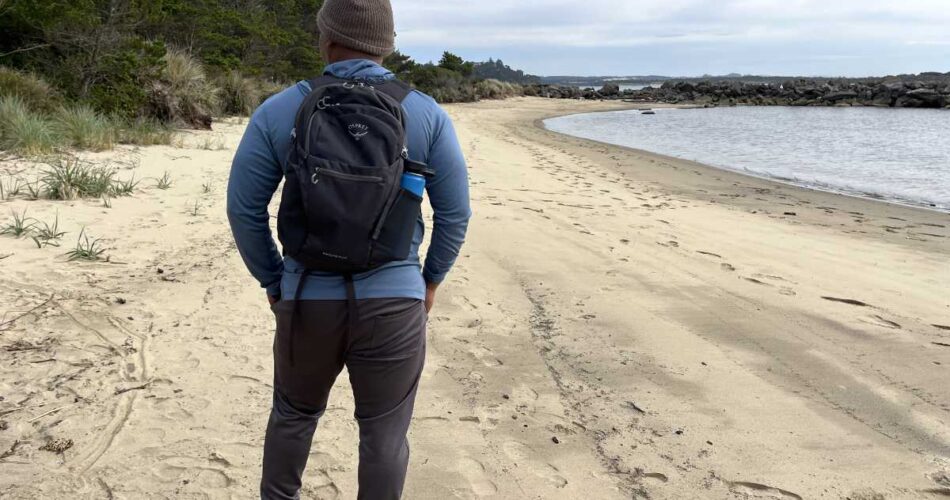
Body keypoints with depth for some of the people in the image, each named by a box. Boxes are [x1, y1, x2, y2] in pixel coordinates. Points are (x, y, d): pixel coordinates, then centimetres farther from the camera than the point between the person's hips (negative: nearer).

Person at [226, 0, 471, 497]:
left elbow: (244, 208, 1)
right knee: (384, 432, 13)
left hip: (306, 298, 2)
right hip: (393, 300, -1)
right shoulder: (427, 114, -2)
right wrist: (431, 279, 15)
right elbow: (455, 212, 0)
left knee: (293, 412, 26)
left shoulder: (278, 111, -1)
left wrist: (272, 280, 14)